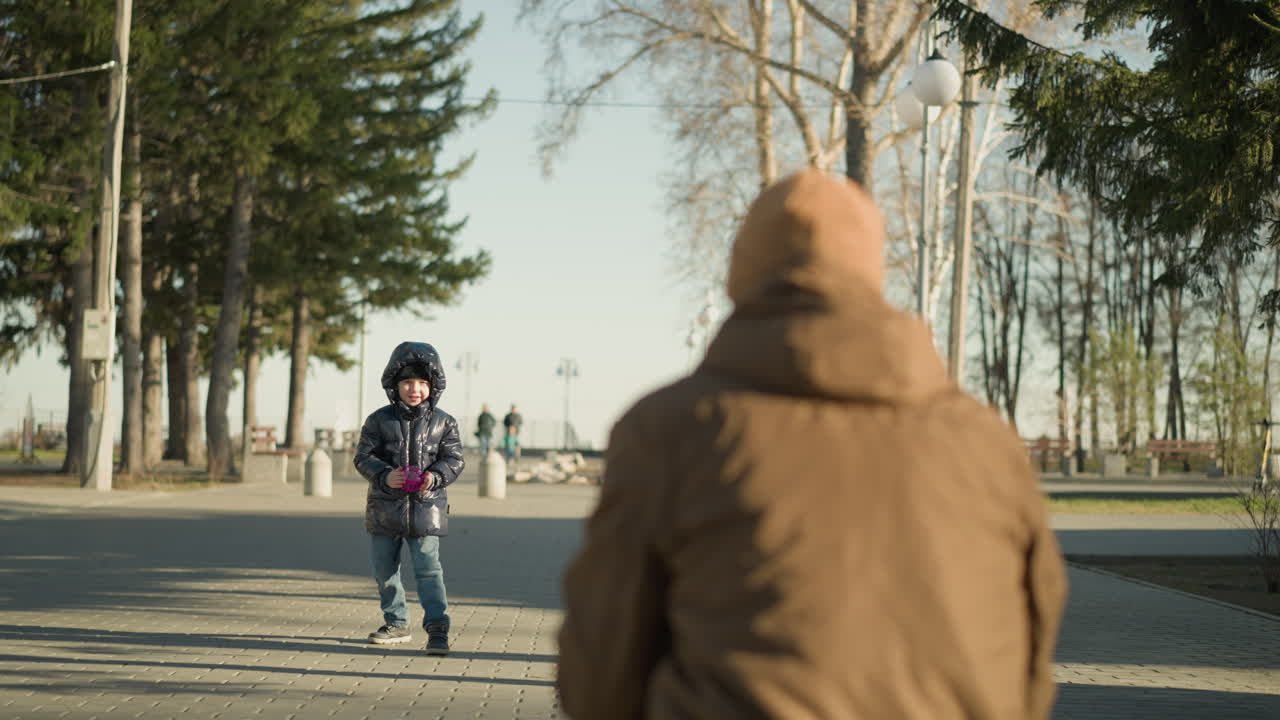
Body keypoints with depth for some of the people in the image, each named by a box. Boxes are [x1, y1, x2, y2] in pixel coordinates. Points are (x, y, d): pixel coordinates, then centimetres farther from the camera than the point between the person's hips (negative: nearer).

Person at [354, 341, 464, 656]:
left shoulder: (443, 422, 2)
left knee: (428, 569, -10)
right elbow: (364, 456, -2)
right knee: (384, 569, 12)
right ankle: (396, 624, 27)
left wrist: (436, 476, -19)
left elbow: (454, 459, 1)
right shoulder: (380, 420, 1)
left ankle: (438, 628, -9)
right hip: (385, 508, 2)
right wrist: (384, 476, -20)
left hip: (426, 507, -2)